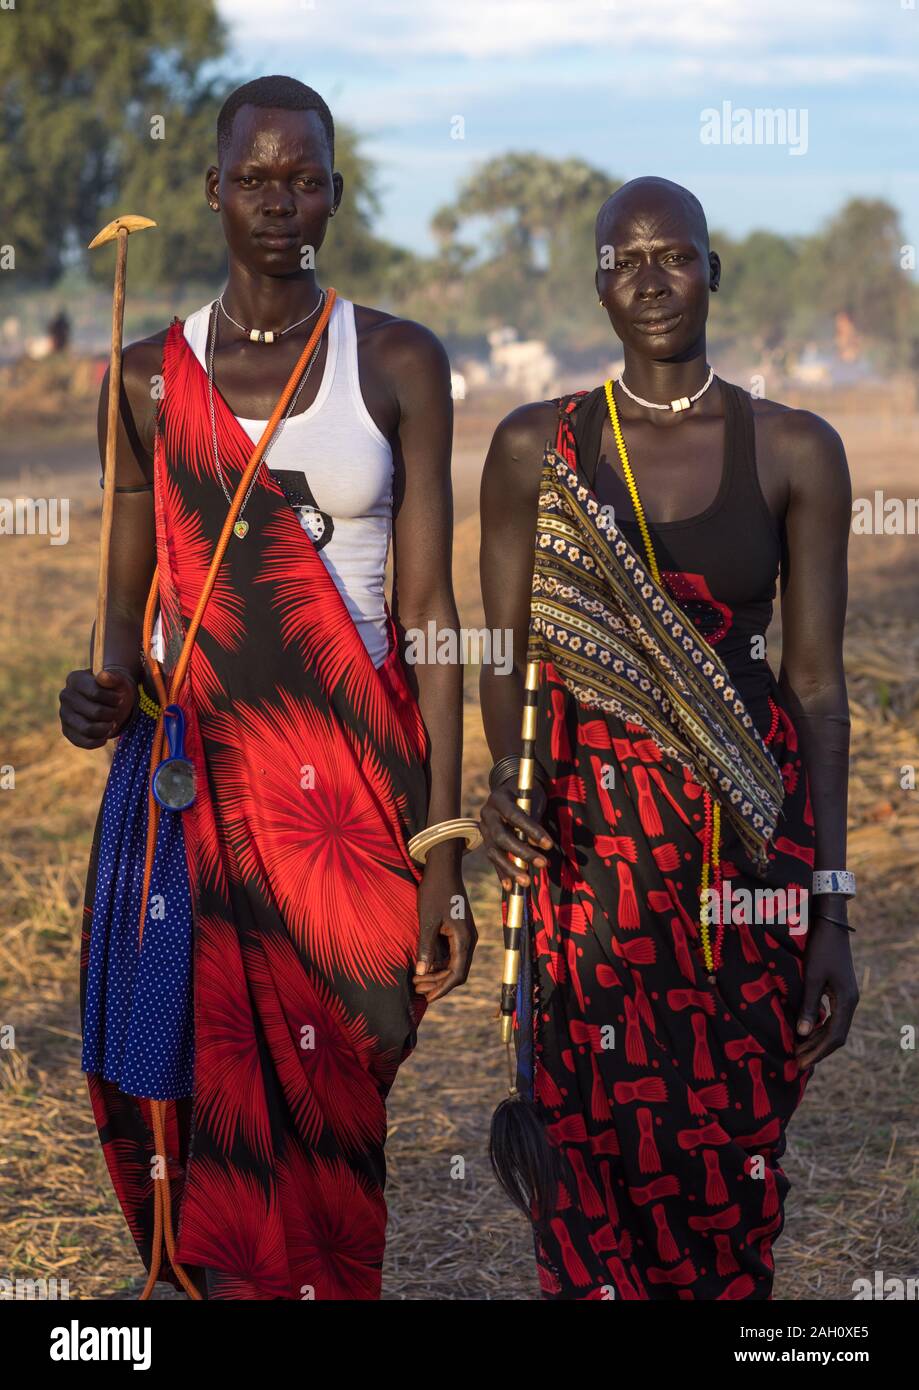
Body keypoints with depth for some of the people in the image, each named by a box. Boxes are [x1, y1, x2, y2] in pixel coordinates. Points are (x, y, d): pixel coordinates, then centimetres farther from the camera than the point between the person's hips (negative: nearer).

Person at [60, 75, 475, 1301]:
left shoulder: (398, 363, 2)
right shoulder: (149, 379, 7)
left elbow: (428, 605, -2)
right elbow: (129, 600, 11)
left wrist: (443, 853, -6)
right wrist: (109, 695, -13)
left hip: (350, 785, -1)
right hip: (190, 781, 1)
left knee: (327, 1127, 1)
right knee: (190, 1116, 0)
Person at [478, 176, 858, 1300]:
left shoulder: (795, 451, 2)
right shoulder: (536, 447, 3)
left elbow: (818, 680, 2)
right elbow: (507, 652, 4)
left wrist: (831, 913, -1)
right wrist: (506, 775, -19)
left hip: (750, 837, 0)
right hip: (587, 829, 0)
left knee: (734, 1155, 2)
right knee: (592, 1146, -2)